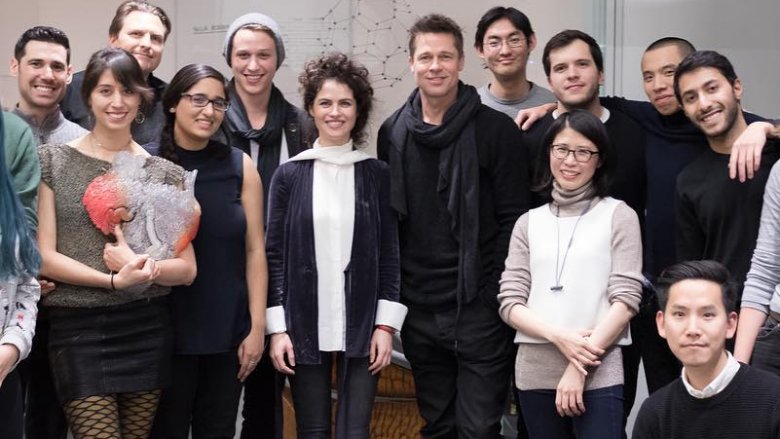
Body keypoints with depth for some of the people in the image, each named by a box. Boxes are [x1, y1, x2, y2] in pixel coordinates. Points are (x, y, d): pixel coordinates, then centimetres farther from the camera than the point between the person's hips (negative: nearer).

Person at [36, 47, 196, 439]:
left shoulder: (166, 173, 8)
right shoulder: (53, 161, 3)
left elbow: (187, 269, 6)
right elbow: (43, 257, -3)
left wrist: (137, 264, -13)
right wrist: (114, 279, -15)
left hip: (146, 330, 3)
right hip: (77, 330, -2)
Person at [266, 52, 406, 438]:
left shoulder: (376, 174, 4)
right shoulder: (289, 174, 3)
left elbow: (389, 254, 3)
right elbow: (274, 254, 2)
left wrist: (386, 324, -3)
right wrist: (277, 327, -4)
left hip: (361, 326, 0)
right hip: (304, 326, 0)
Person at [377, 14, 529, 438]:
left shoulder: (496, 130, -6)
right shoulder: (392, 132, 6)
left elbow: (513, 220, -6)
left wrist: (499, 297, -10)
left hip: (479, 308, -4)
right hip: (418, 309, 4)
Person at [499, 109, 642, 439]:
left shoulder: (618, 215, 2)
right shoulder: (529, 222, 11)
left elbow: (626, 298, -4)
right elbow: (509, 302, 5)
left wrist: (580, 366, -11)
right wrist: (560, 337, -12)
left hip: (598, 374, -3)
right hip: (534, 374, 3)